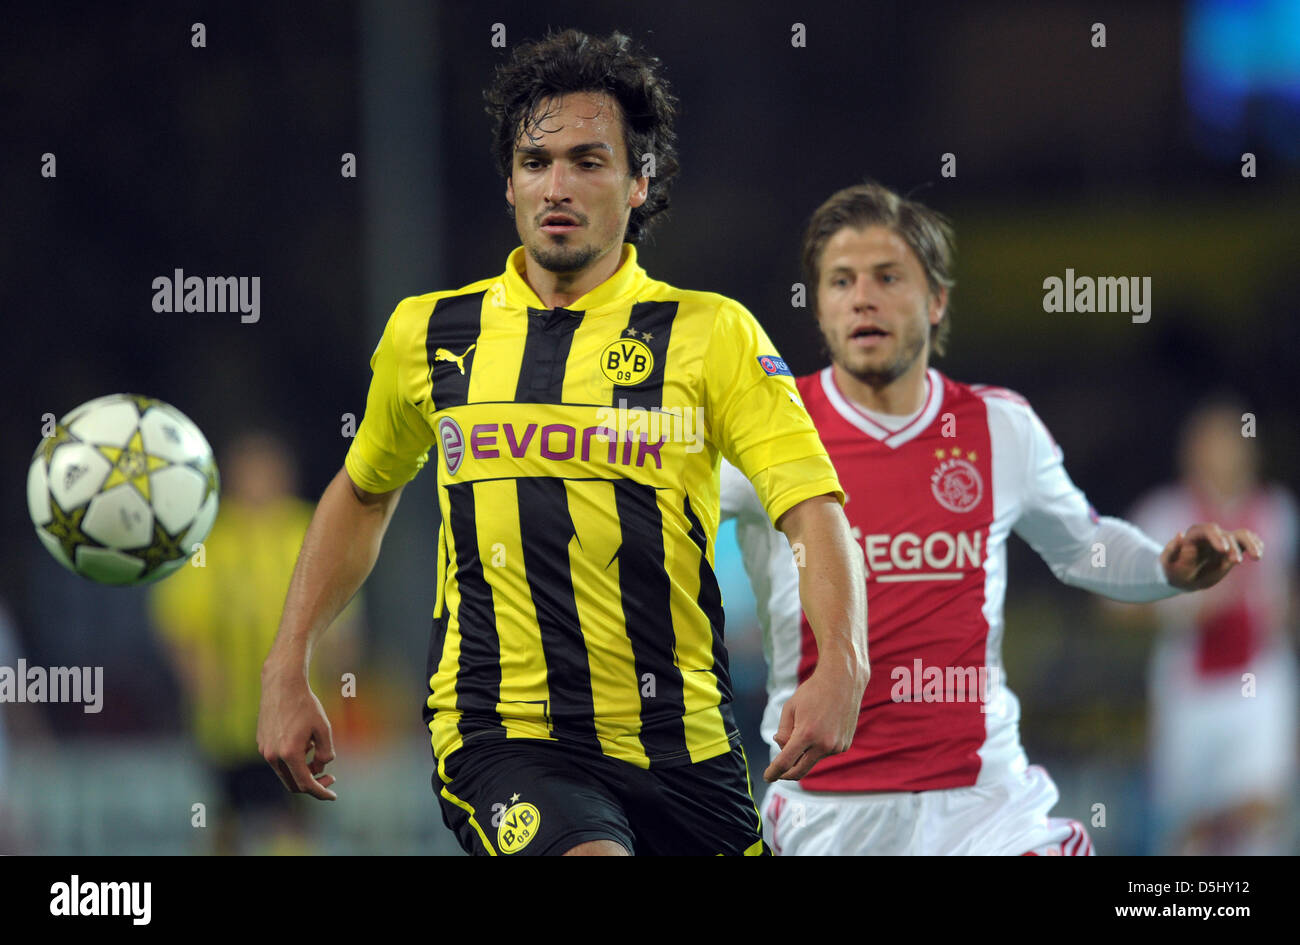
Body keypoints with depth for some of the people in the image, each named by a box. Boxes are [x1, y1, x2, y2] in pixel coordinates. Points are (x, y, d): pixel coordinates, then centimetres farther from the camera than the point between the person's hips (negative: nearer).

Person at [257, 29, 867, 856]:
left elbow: (813, 509, -11)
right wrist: (287, 671, 18)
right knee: (593, 857, -31)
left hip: (683, 749, 1)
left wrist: (843, 665, -29)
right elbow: (364, 493, 25)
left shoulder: (712, 334, -1)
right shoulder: (428, 334, 7)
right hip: (502, 735, -1)